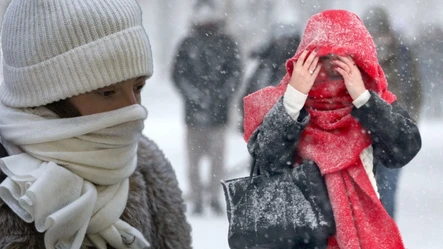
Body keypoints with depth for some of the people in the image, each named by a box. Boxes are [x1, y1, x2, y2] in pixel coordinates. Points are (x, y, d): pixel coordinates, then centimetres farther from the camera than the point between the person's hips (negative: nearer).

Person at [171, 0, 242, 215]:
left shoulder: (226, 43, 6)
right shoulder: (188, 44, 5)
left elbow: (235, 72, 5)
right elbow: (178, 74, 3)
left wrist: (222, 94, -9)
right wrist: (194, 95, -10)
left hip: (219, 109, 0)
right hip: (194, 109, 0)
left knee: (218, 155, -2)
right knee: (193, 156, 0)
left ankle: (215, 198, 7)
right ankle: (197, 200, 6)